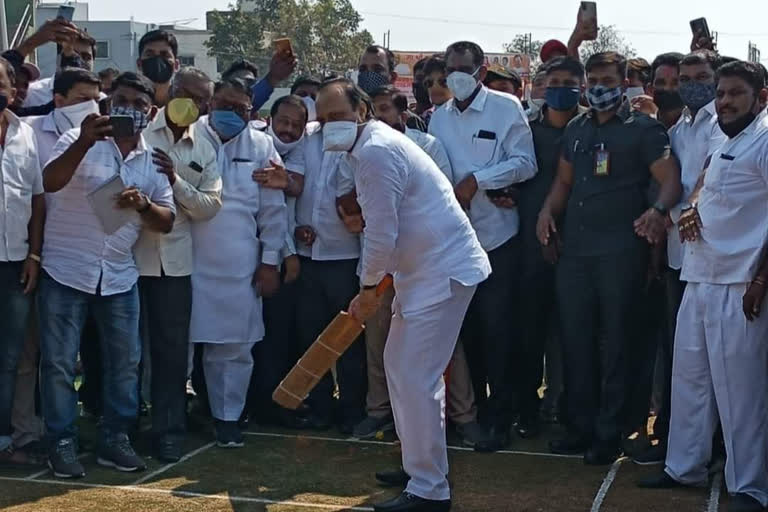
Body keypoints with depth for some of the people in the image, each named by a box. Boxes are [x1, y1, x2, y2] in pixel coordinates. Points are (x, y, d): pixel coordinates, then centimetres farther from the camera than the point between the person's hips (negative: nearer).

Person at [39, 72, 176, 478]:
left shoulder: (153, 159, 8)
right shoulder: (78, 140, -4)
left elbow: (167, 221, 5)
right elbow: (50, 182, -22)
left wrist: (142, 204, -16)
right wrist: (84, 143, -36)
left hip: (119, 277, 4)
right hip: (65, 272, -4)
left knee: (125, 361, 8)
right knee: (59, 363, 1)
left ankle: (115, 439, 20)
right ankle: (62, 442, 12)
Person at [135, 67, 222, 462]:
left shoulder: (205, 151, 9)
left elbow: (210, 206, 1)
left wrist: (177, 181, -14)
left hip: (174, 259, 2)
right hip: (129, 253, -2)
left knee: (172, 348, 5)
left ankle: (169, 429, 15)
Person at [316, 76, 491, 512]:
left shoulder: (375, 151, -19)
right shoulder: (370, 145, 14)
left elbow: (382, 232, -20)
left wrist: (369, 288, -8)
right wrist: (377, 282, 14)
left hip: (444, 270, -11)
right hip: (425, 268, 11)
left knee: (416, 379, -9)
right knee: (400, 365, 19)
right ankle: (421, 462, 32)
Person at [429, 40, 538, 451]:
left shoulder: (506, 108, -3)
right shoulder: (440, 117, 10)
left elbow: (525, 163, -10)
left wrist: (476, 179, -17)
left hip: (497, 235, -4)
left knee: (497, 328, -2)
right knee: (466, 326, 11)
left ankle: (500, 417, 8)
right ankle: (474, 410, 23)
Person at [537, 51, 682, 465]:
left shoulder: (643, 129, 0)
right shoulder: (576, 129, 17)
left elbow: (670, 178, -9)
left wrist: (659, 210, -29)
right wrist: (548, 210, 2)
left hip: (620, 252, -5)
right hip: (574, 249, 6)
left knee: (615, 344, 1)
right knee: (574, 340, 8)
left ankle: (608, 434, 11)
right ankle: (580, 427, 20)